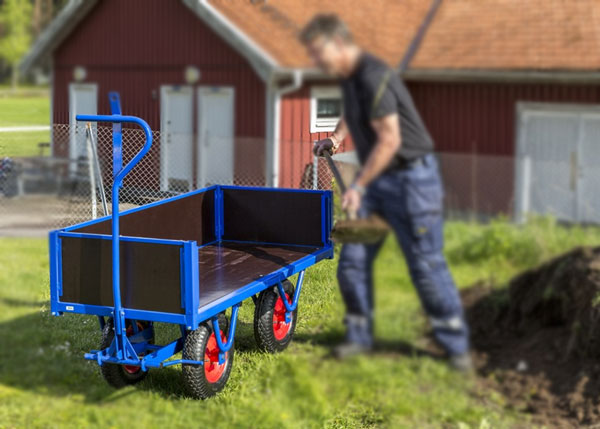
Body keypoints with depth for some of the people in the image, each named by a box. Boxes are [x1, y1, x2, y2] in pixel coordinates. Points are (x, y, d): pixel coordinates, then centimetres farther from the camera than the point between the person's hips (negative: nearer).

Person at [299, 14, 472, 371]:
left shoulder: (373, 77, -22)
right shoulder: (348, 76, 8)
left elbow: (389, 140, -24)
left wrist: (359, 186, -22)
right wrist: (337, 136, 12)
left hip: (411, 177, -9)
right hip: (376, 180, 9)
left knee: (426, 264, -4)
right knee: (352, 259, 3)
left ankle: (456, 345, 9)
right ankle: (359, 337, 16)